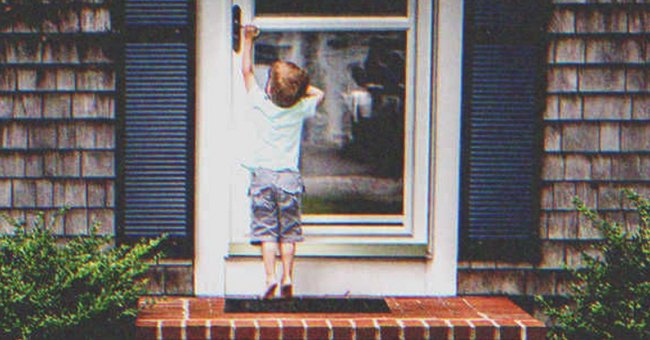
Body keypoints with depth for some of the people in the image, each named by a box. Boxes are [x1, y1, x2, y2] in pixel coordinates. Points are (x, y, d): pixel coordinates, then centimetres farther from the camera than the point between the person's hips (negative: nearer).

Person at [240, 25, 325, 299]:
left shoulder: (259, 103, -5)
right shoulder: (300, 109, -2)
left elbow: (247, 71, 9)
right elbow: (319, 94, 20)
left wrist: (248, 39, 18)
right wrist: (299, 85, 14)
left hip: (263, 174, -1)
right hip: (290, 176, 1)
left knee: (265, 230, 0)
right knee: (288, 231, 7)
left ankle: (270, 277, -9)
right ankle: (287, 277, 3)